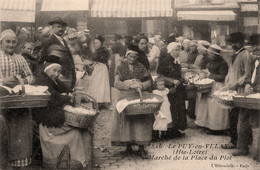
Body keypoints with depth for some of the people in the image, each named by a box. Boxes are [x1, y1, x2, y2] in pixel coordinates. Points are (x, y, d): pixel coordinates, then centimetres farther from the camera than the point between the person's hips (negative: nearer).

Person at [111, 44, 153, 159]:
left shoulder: (141, 68, 11)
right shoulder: (121, 68, 8)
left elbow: (148, 82, 8)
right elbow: (116, 83, -5)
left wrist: (141, 85, -13)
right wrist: (129, 85, -17)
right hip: (125, 98, 0)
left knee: (141, 119, -9)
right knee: (126, 119, -8)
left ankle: (141, 147, -4)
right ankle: (128, 145, 5)